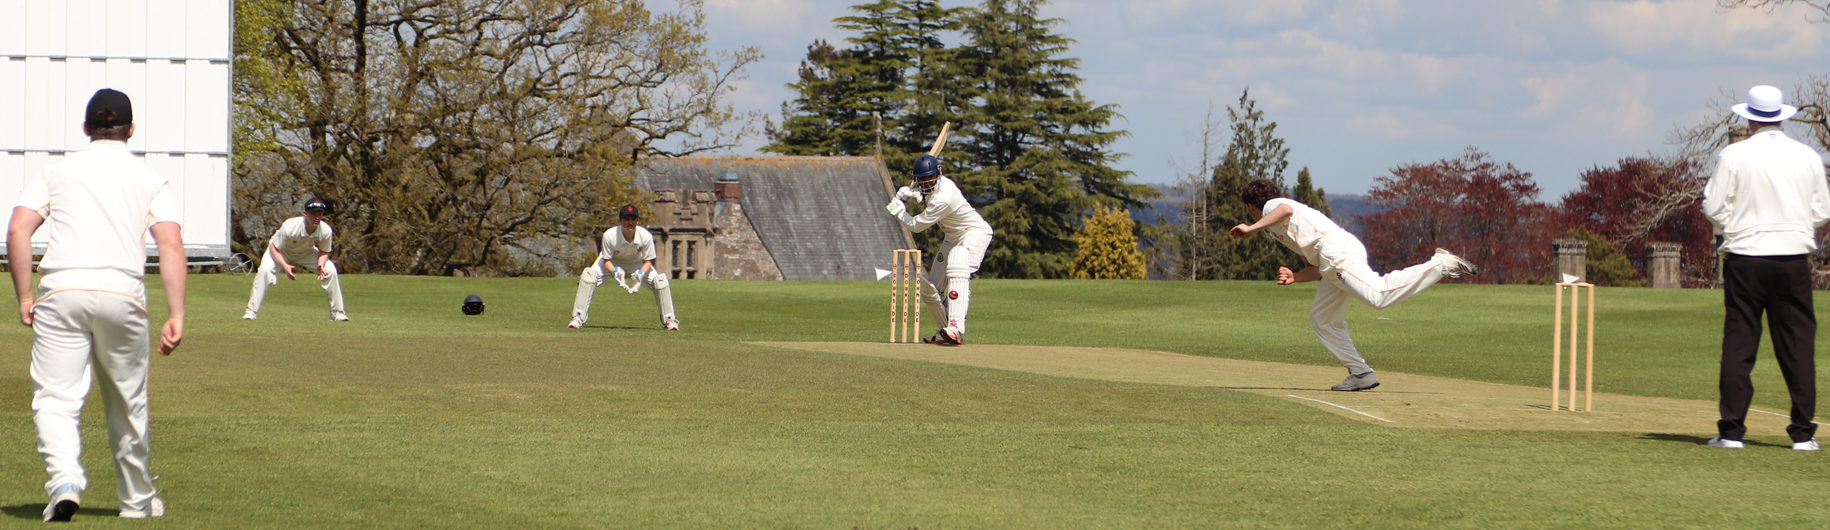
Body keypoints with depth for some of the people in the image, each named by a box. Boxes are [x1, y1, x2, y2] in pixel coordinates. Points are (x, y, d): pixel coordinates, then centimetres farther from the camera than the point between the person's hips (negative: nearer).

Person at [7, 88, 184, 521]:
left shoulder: (57, 172, 14)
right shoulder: (150, 179, 13)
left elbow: (18, 229, 1)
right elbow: (171, 245, -1)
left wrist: (24, 297, 5)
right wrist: (176, 316, -4)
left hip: (61, 293, -1)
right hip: (122, 294, 1)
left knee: (55, 399, -2)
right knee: (127, 404, 15)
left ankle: (64, 479, -26)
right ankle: (138, 499, 26)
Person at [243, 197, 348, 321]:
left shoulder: (325, 231, -27)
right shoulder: (290, 227, -38)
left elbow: (324, 251, -8)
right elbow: (274, 248, -27)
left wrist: (320, 264, -30)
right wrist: (285, 266, -41)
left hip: (306, 252, 3)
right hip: (281, 252, -3)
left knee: (330, 269, -13)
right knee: (265, 269, -30)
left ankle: (337, 312, 2)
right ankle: (251, 312, -20)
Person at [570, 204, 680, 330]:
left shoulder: (646, 236, -29)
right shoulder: (609, 235, -33)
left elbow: (648, 261, -17)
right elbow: (606, 260, -21)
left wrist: (641, 273, -37)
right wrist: (615, 272, -42)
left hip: (637, 264, 1)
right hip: (613, 264, -1)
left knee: (659, 280, -20)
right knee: (589, 274, -28)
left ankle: (668, 320, -4)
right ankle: (578, 318, -22)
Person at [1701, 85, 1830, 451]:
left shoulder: (1734, 156, -5)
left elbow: (1715, 210, -5)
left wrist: (1709, 190, 15)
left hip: (1745, 257, -2)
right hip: (1794, 256, 2)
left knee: (1739, 343, 3)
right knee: (1798, 345, 5)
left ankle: (1731, 430, 0)